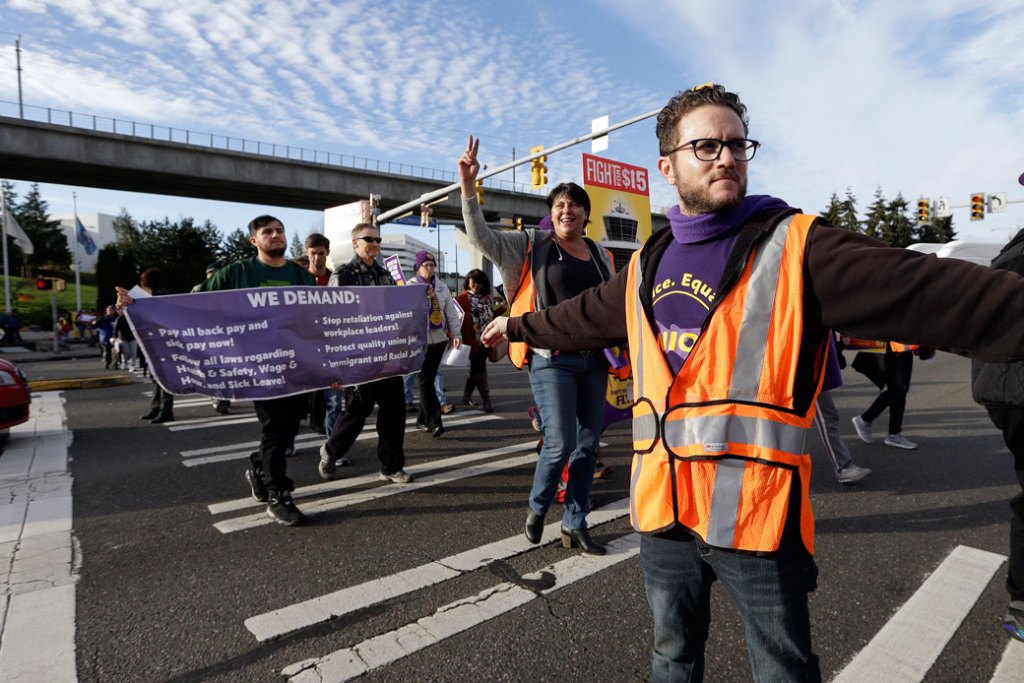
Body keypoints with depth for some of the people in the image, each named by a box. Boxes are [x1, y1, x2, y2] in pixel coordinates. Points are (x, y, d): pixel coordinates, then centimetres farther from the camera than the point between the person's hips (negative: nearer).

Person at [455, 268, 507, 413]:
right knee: (479, 368, -5)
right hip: (473, 340, -7)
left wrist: (502, 308, 4)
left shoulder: (487, 297, 14)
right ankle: (486, 400, -2)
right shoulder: (463, 298, -6)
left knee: (477, 368, 15)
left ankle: (467, 395, 30)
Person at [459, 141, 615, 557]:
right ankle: (537, 507, 21)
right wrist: (468, 186, -20)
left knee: (587, 445, 9)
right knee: (560, 444, -9)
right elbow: (480, 236, -8)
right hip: (552, 359, -5)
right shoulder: (532, 246, 1)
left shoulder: (600, 255, 14)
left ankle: (575, 525, 25)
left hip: (594, 360, 5)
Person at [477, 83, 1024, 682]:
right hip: (661, 506, 5)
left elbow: (928, 290, -16)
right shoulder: (646, 268, 9)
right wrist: (518, 326, 36)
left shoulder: (798, 247, -5)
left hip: (757, 514, -4)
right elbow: (581, 317, 24)